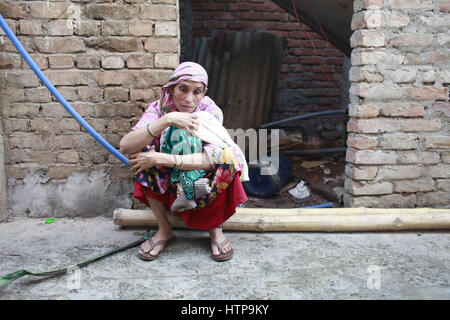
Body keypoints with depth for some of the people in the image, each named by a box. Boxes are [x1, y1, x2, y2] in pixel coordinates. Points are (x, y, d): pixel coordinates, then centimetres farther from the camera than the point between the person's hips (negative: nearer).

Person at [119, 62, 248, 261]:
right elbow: (125, 146, -32)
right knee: (141, 153, -26)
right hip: (166, 185, 1)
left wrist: (161, 159, -39)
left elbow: (212, 158, -32)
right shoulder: (159, 108, -16)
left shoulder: (211, 112, -17)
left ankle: (215, 228, -9)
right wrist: (167, 120, -42)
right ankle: (164, 230, -12)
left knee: (230, 155, -28)